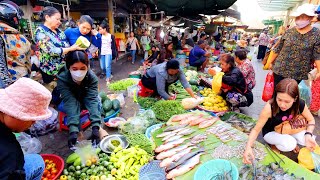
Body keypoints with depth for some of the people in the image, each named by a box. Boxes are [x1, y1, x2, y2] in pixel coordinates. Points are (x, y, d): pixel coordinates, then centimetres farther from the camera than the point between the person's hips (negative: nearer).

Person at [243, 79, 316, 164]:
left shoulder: (300, 104, -25)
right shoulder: (269, 108, -36)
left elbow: (311, 120, -4)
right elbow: (256, 129, -28)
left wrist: (308, 135, -25)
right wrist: (248, 147, -44)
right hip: (271, 132, -4)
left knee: (309, 141, -20)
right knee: (290, 145, -30)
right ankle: (275, 144, 3)